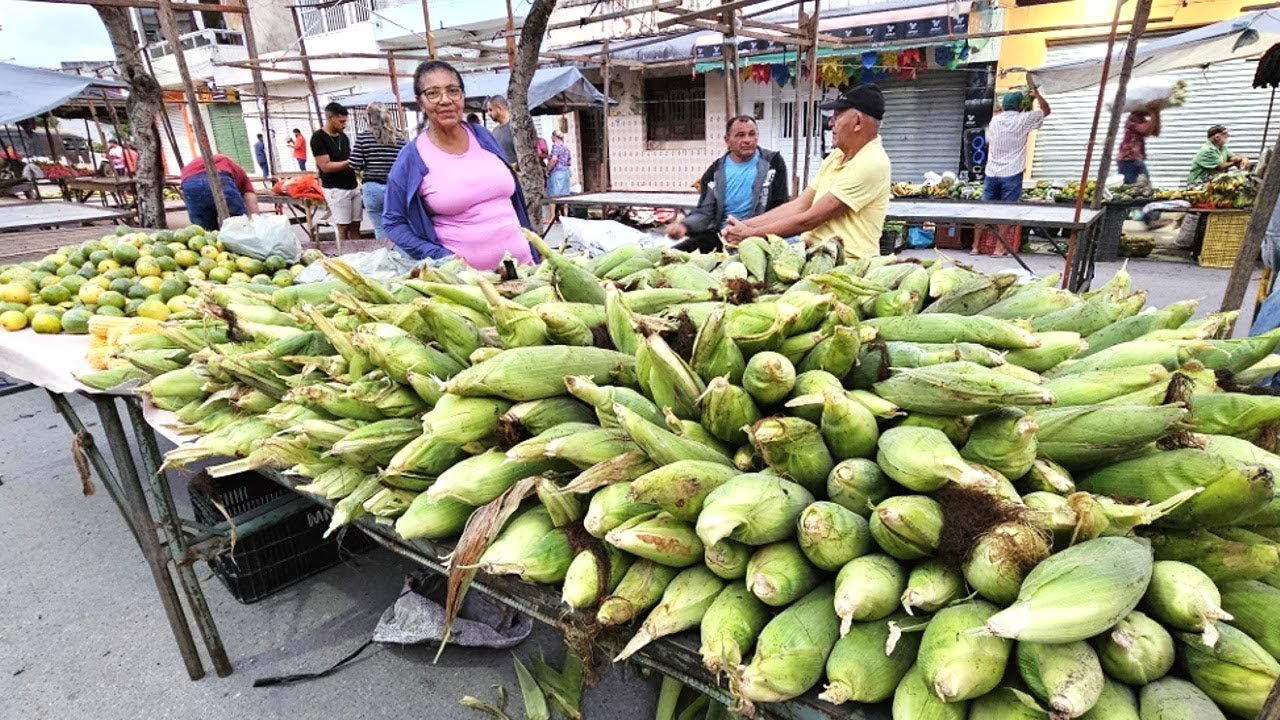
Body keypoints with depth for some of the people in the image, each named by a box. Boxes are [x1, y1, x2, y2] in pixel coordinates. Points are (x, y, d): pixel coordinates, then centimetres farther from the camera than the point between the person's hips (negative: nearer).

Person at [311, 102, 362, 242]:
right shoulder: (318, 137, -7)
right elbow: (326, 166, -14)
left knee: (355, 226, 4)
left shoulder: (344, 137, 13)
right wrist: (349, 163, -14)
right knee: (343, 228, -4)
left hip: (353, 187, 6)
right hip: (336, 189, -6)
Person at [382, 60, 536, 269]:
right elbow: (393, 221, -1)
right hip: (465, 275, -3)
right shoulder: (411, 158, -5)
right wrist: (441, 256, -14)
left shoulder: (483, 137, 6)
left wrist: (531, 252, 12)